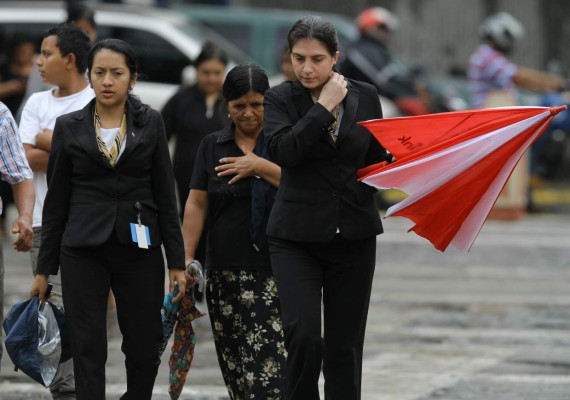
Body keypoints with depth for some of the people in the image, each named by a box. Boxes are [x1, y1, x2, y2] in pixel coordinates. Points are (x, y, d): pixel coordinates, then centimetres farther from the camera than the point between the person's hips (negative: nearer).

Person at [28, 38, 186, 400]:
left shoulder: (150, 123, 4)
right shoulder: (69, 127, 3)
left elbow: (166, 196, 4)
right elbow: (56, 202, 6)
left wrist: (177, 261, 0)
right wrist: (45, 268, 5)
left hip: (138, 246, 1)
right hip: (84, 249, 0)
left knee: (145, 348, 5)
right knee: (88, 350, -4)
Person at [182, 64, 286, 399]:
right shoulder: (213, 146, 13)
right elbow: (197, 204, 9)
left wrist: (261, 167, -15)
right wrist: (186, 258, 2)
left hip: (275, 270, -3)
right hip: (226, 270, 3)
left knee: (271, 360, -14)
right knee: (235, 364, 3)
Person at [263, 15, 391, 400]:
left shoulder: (365, 96, 5)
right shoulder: (280, 99, -2)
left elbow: (378, 159, 11)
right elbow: (284, 151, -19)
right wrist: (325, 106, -15)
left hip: (354, 235, 2)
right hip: (297, 237, -2)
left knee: (345, 346, 4)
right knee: (303, 335, -17)